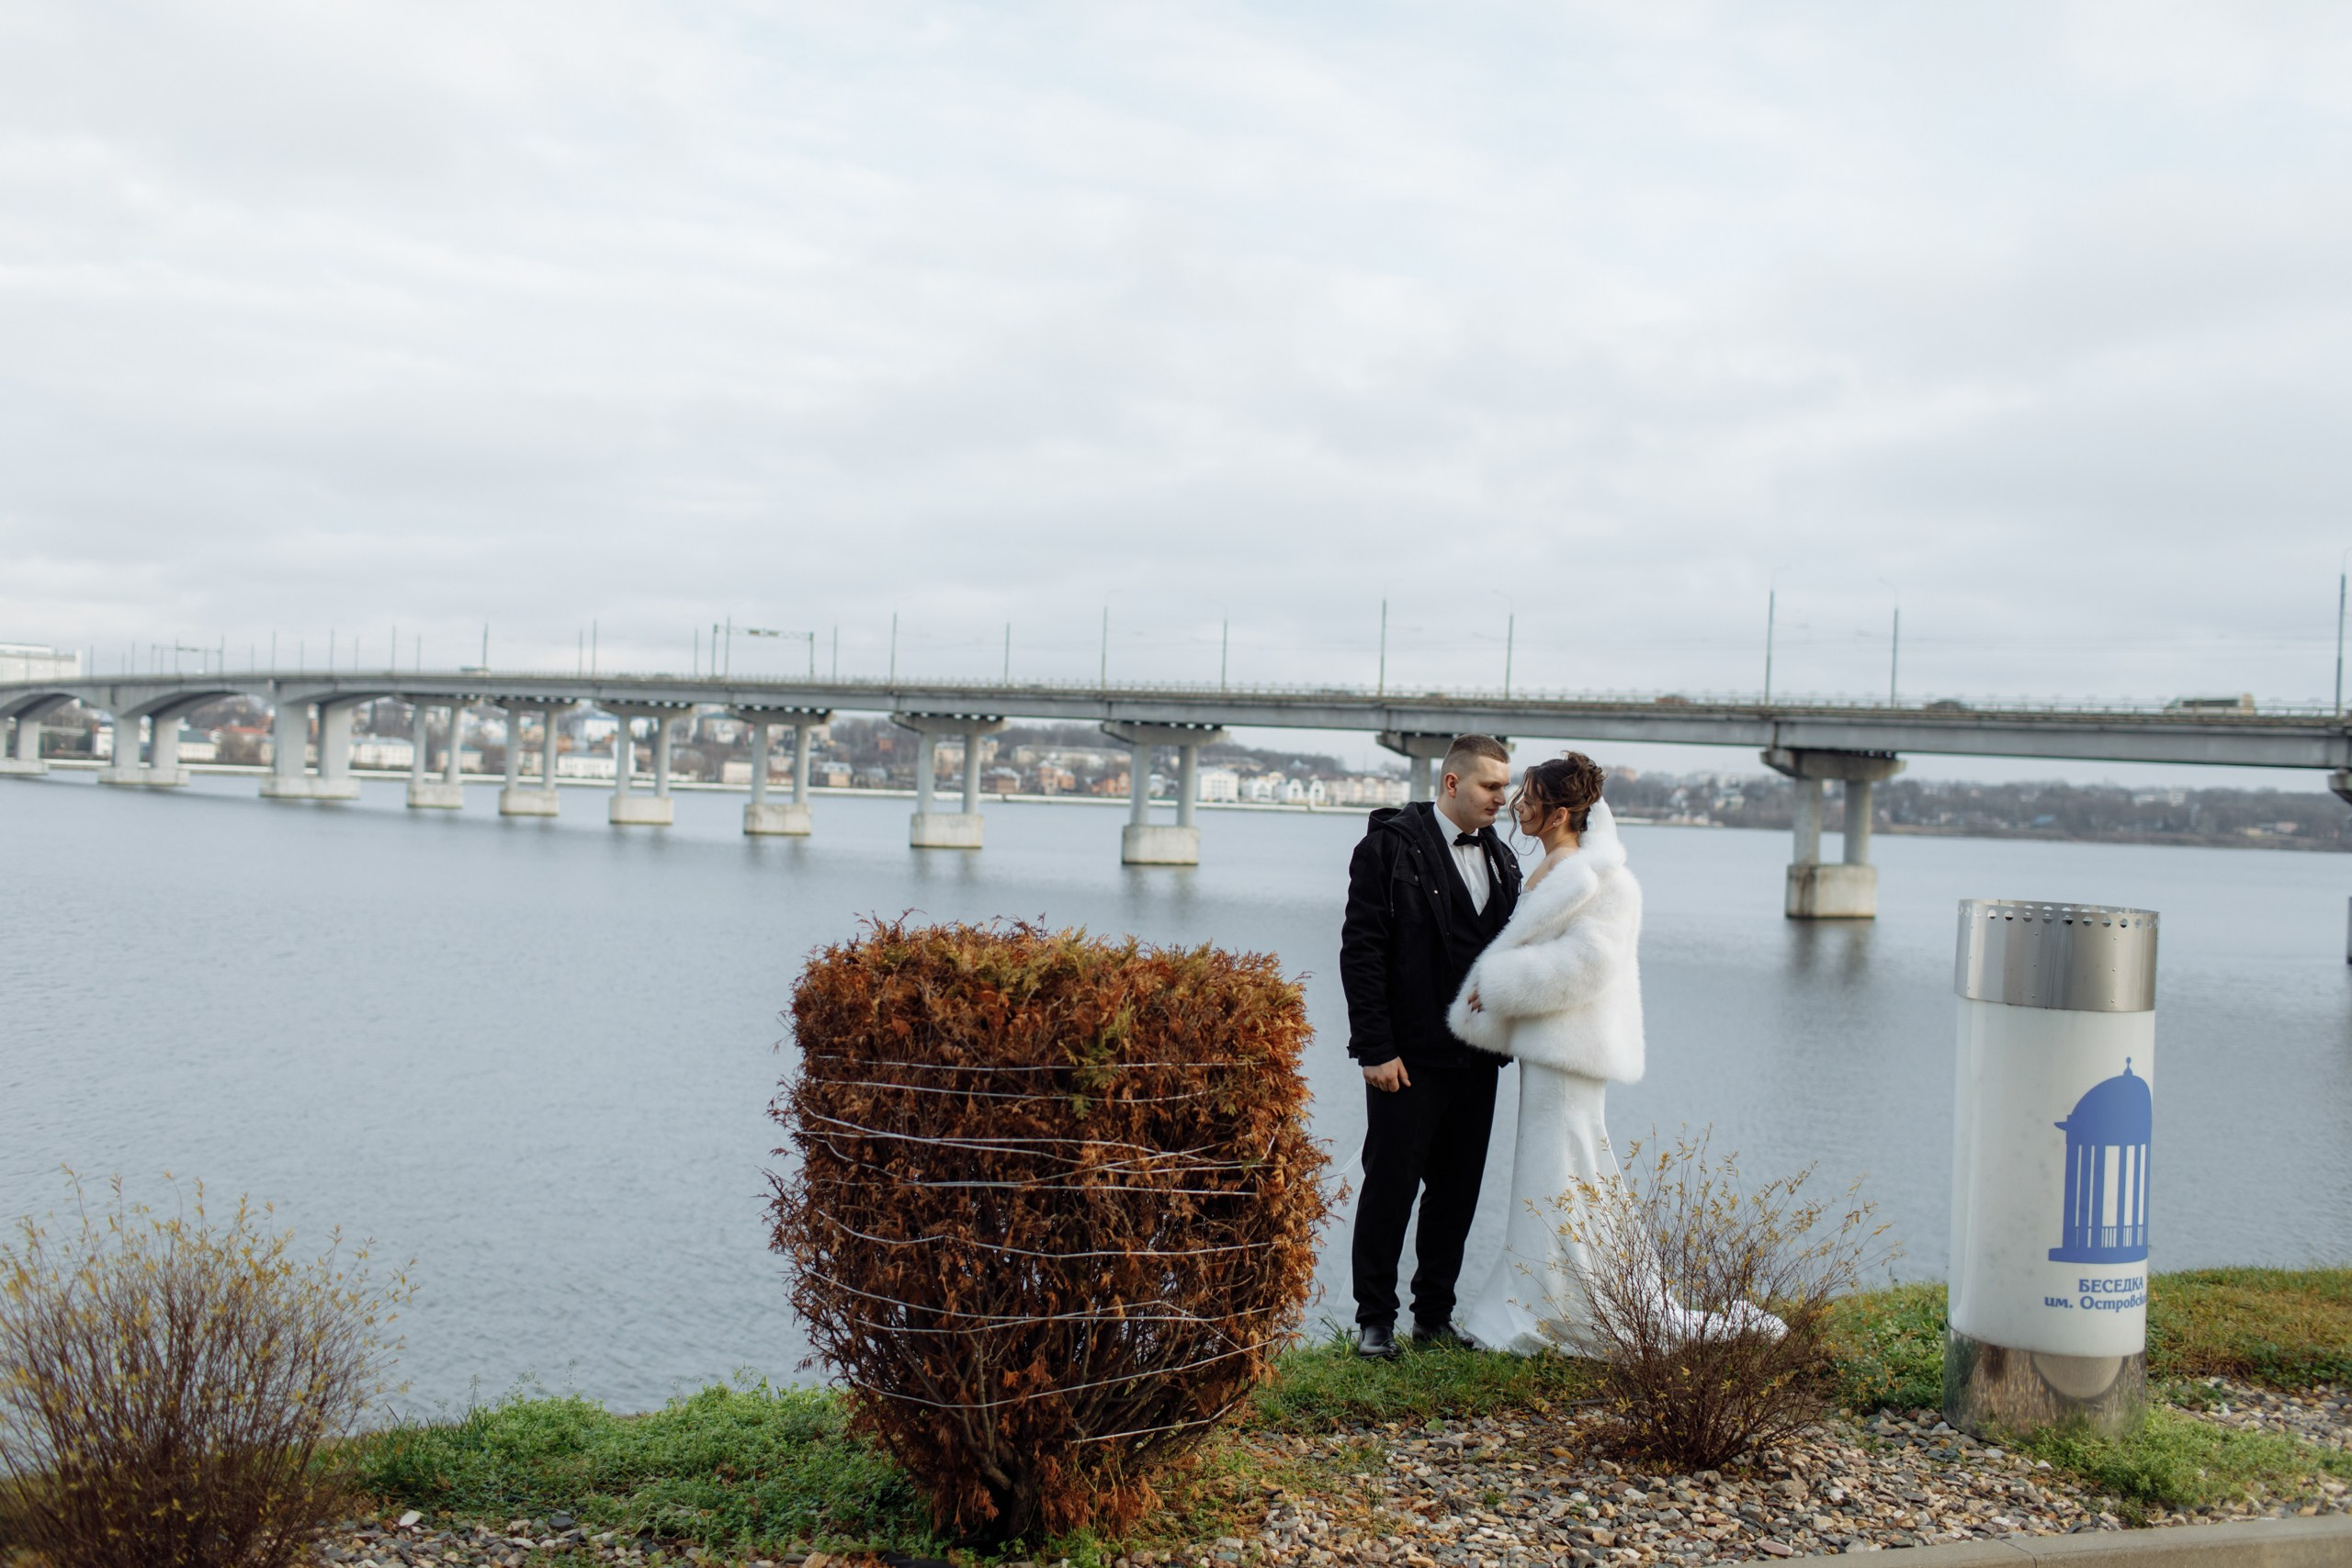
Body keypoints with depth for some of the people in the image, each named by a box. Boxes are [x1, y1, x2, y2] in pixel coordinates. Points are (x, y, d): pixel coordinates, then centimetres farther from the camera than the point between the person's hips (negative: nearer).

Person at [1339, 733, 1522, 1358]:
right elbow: (1362, 951, -11)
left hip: (1476, 1058, 6)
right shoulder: (1392, 845, -7)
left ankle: (1435, 1316, 23)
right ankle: (1374, 1319, 13)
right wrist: (1375, 1048, -15)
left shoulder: (1501, 860, 12)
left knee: (1458, 1192, 11)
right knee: (1391, 1187, 1)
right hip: (1409, 1056, -6)